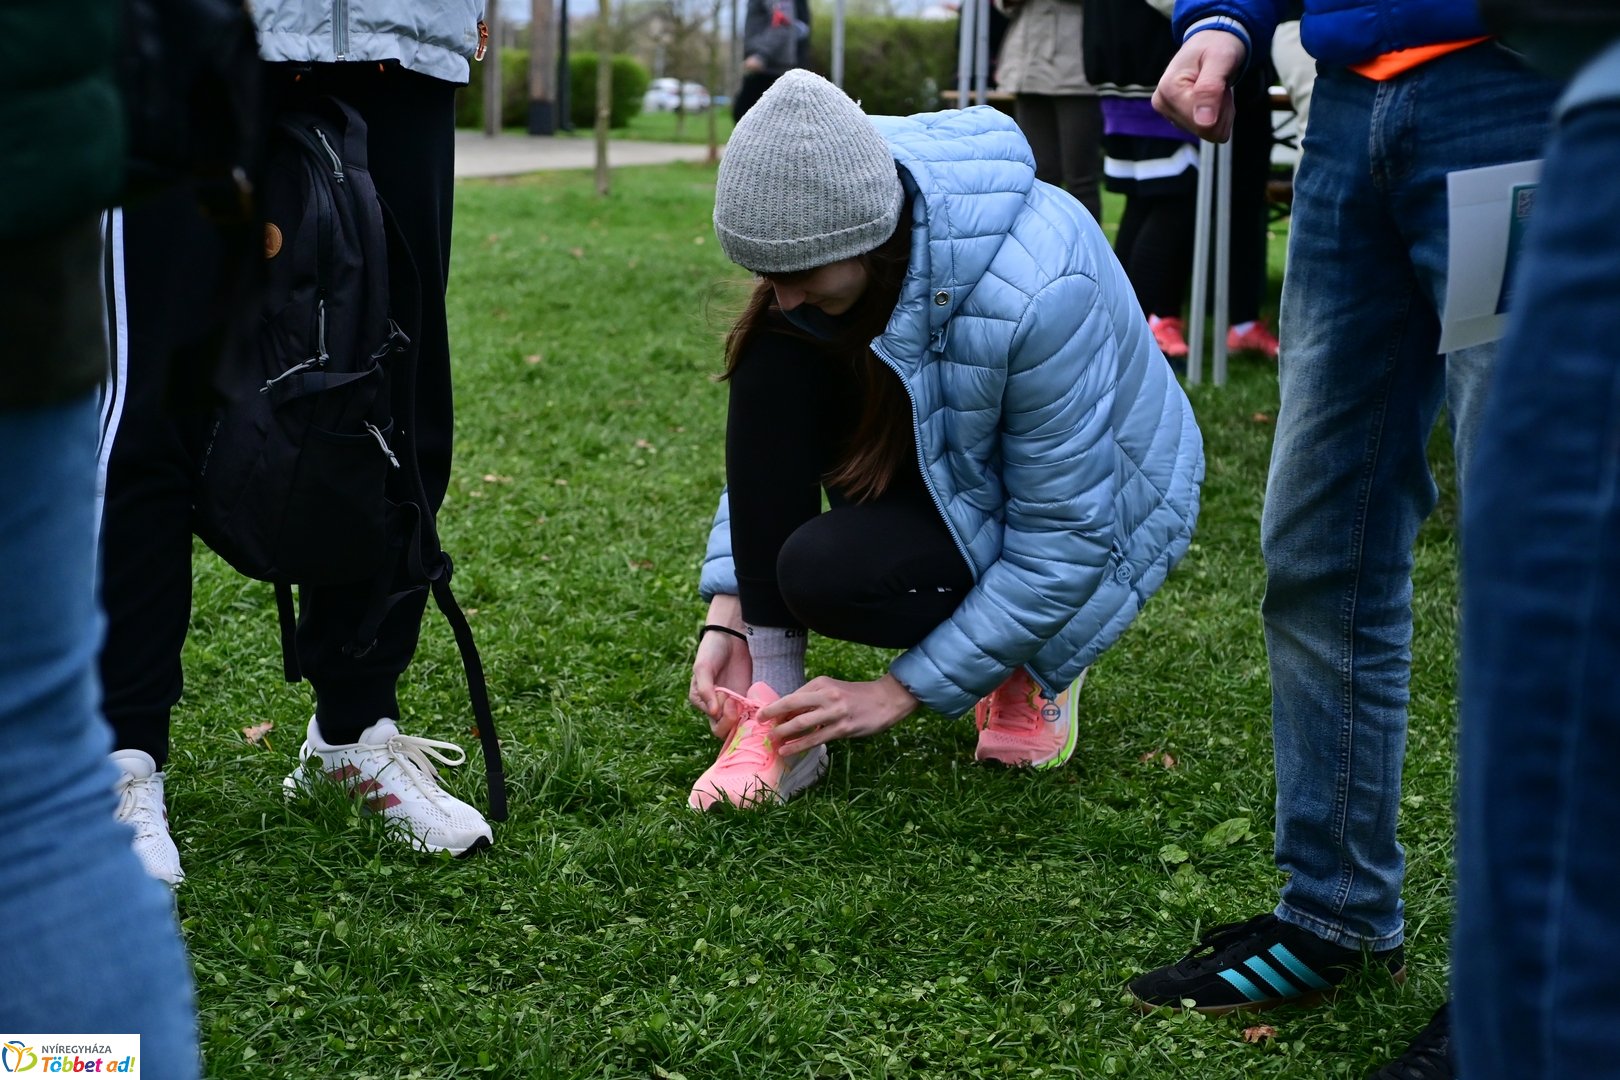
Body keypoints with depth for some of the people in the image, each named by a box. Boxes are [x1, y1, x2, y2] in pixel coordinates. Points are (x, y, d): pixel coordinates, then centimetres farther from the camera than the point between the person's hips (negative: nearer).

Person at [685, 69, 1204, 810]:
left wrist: (902, 692, -25)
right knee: (774, 364, -23)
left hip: (1088, 511, -6)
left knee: (828, 571, -30)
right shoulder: (827, 226, -18)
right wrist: (727, 611, -15)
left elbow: (1063, 541, -29)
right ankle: (774, 699, -18)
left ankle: (1033, 664, 0)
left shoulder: (1032, 295, -38)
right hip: (938, 459, 6)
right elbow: (761, 443, -5)